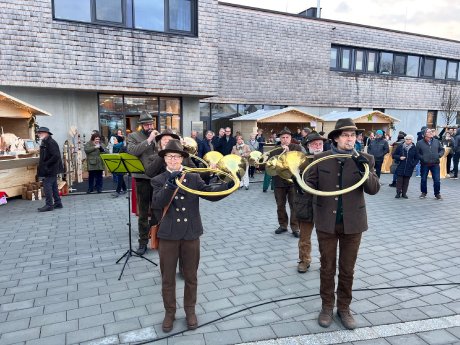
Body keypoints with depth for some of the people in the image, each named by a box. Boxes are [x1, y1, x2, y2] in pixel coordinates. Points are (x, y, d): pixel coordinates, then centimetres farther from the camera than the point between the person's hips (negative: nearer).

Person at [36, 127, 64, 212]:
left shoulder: (51, 142, -16)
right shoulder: (45, 142, 15)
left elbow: (56, 156, -24)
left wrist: (46, 164, -21)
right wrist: (42, 164, 12)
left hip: (50, 169, -10)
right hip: (52, 170, 10)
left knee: (47, 186, -8)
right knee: (53, 186, 14)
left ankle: (49, 205, -3)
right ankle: (57, 203, 21)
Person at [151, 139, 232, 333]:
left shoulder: (193, 178, 3)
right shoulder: (158, 181, -1)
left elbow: (210, 193, -8)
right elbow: (158, 203, -17)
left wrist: (230, 185, -24)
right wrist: (171, 184, -31)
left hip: (191, 234, 1)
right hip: (168, 235, -1)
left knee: (191, 277, 15)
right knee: (168, 278, 13)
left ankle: (190, 311, 35)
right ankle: (169, 313, 33)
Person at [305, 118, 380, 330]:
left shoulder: (365, 160, -2)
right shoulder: (320, 159, -3)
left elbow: (374, 189, -9)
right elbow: (310, 183, 2)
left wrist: (364, 170, -27)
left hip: (352, 223, 1)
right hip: (326, 222, 0)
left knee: (347, 269, 14)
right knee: (327, 268, 13)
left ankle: (344, 308, 33)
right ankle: (327, 307, 31)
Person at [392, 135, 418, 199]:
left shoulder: (414, 148, 5)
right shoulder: (400, 146, 1)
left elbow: (416, 158, 12)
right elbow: (394, 155, 6)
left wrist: (413, 164, -4)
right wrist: (399, 157, -11)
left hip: (409, 168, 1)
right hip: (400, 167, -1)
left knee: (406, 181, 5)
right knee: (399, 180, -2)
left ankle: (404, 193, 14)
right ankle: (398, 193, 5)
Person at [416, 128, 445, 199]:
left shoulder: (436, 141, 6)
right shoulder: (420, 143, -3)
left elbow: (442, 149, 14)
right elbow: (417, 153, -1)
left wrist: (439, 155, -3)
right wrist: (422, 158, -14)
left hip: (435, 164, 2)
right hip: (424, 164, -2)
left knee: (437, 180, 1)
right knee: (423, 179, 9)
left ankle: (437, 194, 16)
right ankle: (423, 193, 25)